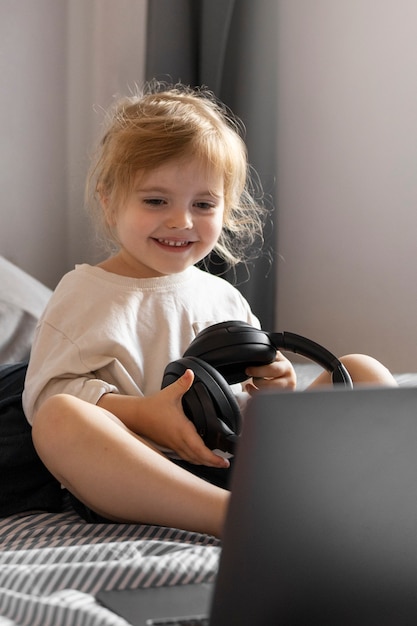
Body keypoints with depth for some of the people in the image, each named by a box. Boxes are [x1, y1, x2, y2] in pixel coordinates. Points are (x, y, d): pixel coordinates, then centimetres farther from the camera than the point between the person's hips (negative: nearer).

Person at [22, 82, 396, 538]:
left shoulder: (225, 298, 22)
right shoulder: (84, 293, 8)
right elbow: (49, 395, -4)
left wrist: (270, 388, 0)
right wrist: (144, 414, -19)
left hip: (238, 465, 5)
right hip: (136, 483, -4)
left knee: (365, 373, -2)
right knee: (60, 418, -36)